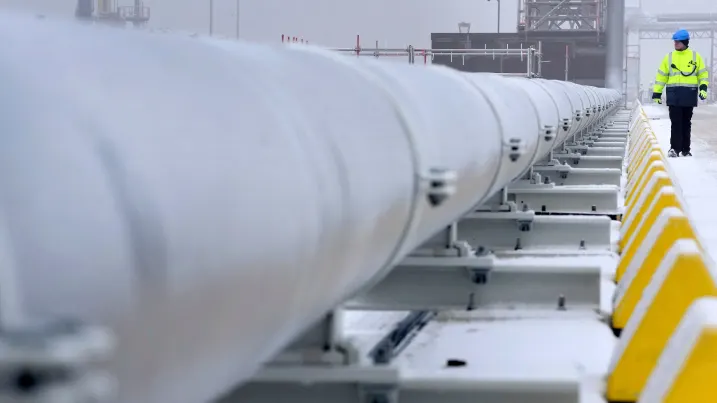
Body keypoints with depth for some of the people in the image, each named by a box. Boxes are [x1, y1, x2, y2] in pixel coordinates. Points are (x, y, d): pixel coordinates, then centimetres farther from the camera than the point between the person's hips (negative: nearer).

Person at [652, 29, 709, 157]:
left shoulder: (695, 56, 6)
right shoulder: (669, 57, 8)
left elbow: (703, 74, 9)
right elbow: (661, 76, 11)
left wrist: (703, 88, -6)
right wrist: (657, 93, 7)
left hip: (689, 95, 0)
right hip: (674, 95, 0)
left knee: (686, 123, 7)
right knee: (676, 122, -8)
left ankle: (685, 149, 14)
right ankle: (674, 148, -6)